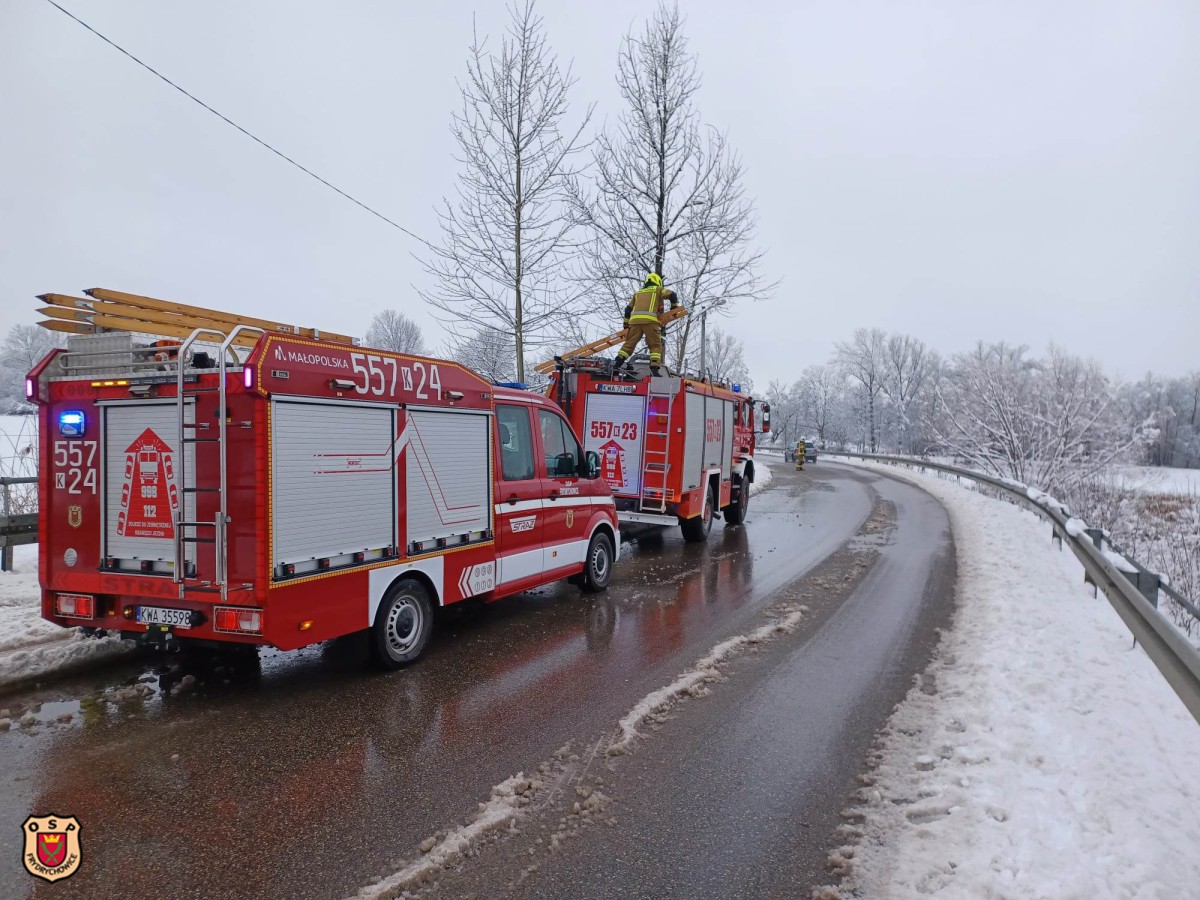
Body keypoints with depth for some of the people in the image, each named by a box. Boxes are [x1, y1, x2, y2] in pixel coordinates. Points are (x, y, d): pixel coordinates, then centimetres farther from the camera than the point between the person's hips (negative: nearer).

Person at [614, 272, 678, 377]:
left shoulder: (638, 293, 32)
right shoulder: (658, 290, 18)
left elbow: (628, 309, 30)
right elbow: (672, 295, 4)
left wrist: (626, 325, 35)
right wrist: (674, 307, 20)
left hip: (635, 320, 4)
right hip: (650, 320, -4)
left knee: (629, 344, 8)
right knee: (655, 346, 1)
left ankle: (616, 366, -2)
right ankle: (654, 370, -14)